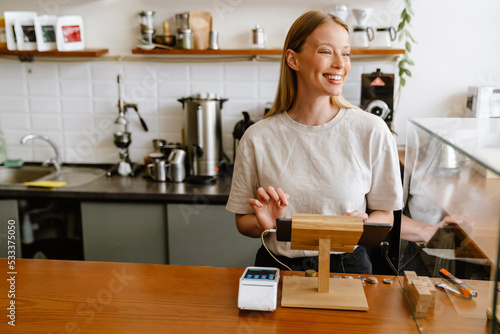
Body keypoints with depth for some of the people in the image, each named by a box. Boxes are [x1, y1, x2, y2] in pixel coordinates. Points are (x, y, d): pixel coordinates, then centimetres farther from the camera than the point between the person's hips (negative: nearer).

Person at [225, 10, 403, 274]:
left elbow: (384, 214, 8)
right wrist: (263, 224, -14)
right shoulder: (258, 138, -4)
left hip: (347, 265, -1)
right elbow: (242, 221, 7)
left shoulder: (371, 131, -4)